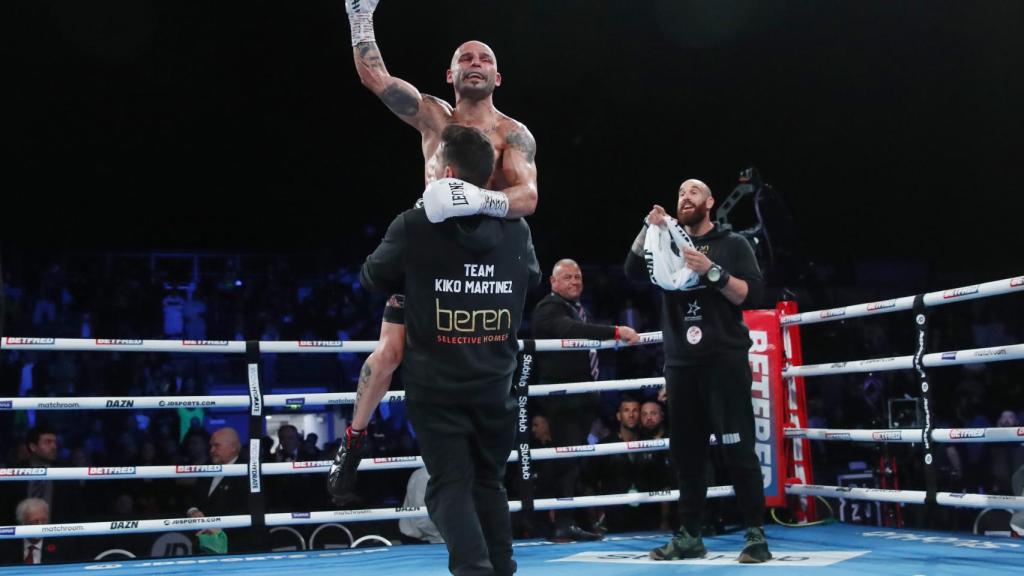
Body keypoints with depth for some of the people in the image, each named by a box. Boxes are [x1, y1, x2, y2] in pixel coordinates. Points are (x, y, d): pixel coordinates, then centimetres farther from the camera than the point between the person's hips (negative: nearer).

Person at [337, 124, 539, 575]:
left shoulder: (415, 226, -10)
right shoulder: (515, 230, 1)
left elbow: (372, 279, 6)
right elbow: (533, 277, 21)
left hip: (436, 387, -3)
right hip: (494, 385, 3)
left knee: (451, 487, 1)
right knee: (489, 483, 18)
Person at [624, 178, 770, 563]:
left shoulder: (732, 244, 6)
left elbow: (751, 295, -4)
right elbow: (633, 270, 1)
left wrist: (711, 271, -15)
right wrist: (649, 229, -10)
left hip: (724, 361, -4)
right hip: (681, 363, 4)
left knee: (738, 450, -8)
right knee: (686, 452, 6)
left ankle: (756, 535, -5)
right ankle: (689, 536, 10)